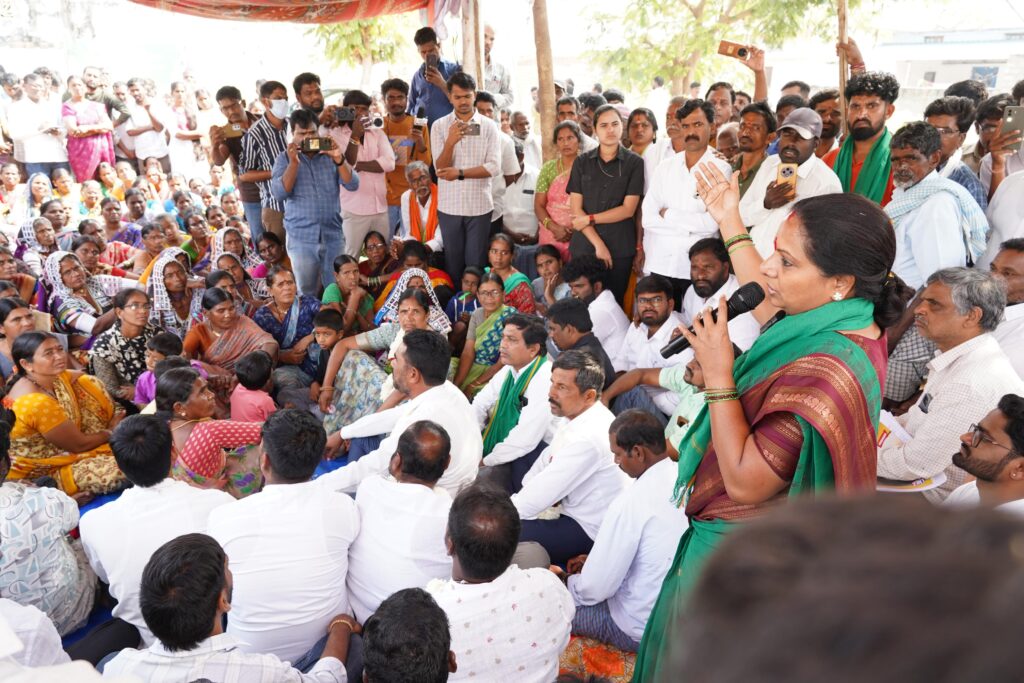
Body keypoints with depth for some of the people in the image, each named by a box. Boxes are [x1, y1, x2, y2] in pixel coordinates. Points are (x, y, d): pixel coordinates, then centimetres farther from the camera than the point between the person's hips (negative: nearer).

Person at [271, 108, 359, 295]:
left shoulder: (330, 155, 8)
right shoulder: (285, 158, 3)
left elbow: (352, 185, -2)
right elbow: (279, 194, -9)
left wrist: (338, 159, -16)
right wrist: (294, 162, -18)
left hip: (333, 235, 1)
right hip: (301, 237, -1)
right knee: (307, 294, 6)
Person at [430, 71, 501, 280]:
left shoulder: (489, 126, 2)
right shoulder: (439, 126, 2)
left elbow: (493, 167, -7)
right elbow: (440, 169, -5)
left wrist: (460, 173, -16)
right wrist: (450, 142, -22)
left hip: (479, 206, -1)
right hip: (449, 206, 1)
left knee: (476, 262, 3)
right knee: (452, 261, 8)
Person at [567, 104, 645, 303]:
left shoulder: (634, 163, 2)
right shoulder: (582, 162, 6)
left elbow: (628, 209, -3)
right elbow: (576, 209, 0)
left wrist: (590, 219, -6)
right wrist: (598, 244, -9)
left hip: (621, 249, -1)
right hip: (584, 247, 1)